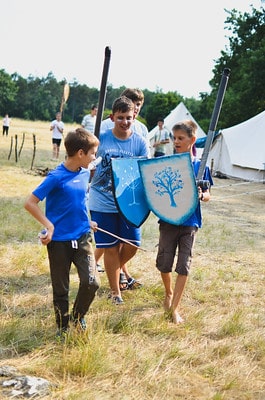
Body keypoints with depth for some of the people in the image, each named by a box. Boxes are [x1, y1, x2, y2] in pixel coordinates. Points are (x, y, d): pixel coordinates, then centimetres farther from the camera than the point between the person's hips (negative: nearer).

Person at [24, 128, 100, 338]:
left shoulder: (85, 173, 3)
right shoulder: (56, 177, -17)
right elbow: (30, 203, -16)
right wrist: (49, 226, -17)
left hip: (82, 237, 5)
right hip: (59, 240, -5)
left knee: (91, 282, -7)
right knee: (61, 289, 8)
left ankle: (78, 317, 20)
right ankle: (63, 327, 28)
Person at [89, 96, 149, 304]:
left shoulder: (140, 142, -3)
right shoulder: (101, 138, -7)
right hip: (103, 203, -2)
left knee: (132, 245, 2)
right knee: (111, 247, 5)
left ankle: (115, 270, 35)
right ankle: (115, 290, 23)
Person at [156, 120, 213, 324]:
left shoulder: (200, 166, -2)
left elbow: (208, 195, 3)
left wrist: (201, 195, -19)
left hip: (190, 222, -1)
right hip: (168, 220, 1)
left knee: (184, 266, 0)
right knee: (164, 263, 9)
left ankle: (175, 308, 9)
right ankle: (169, 293, 38)